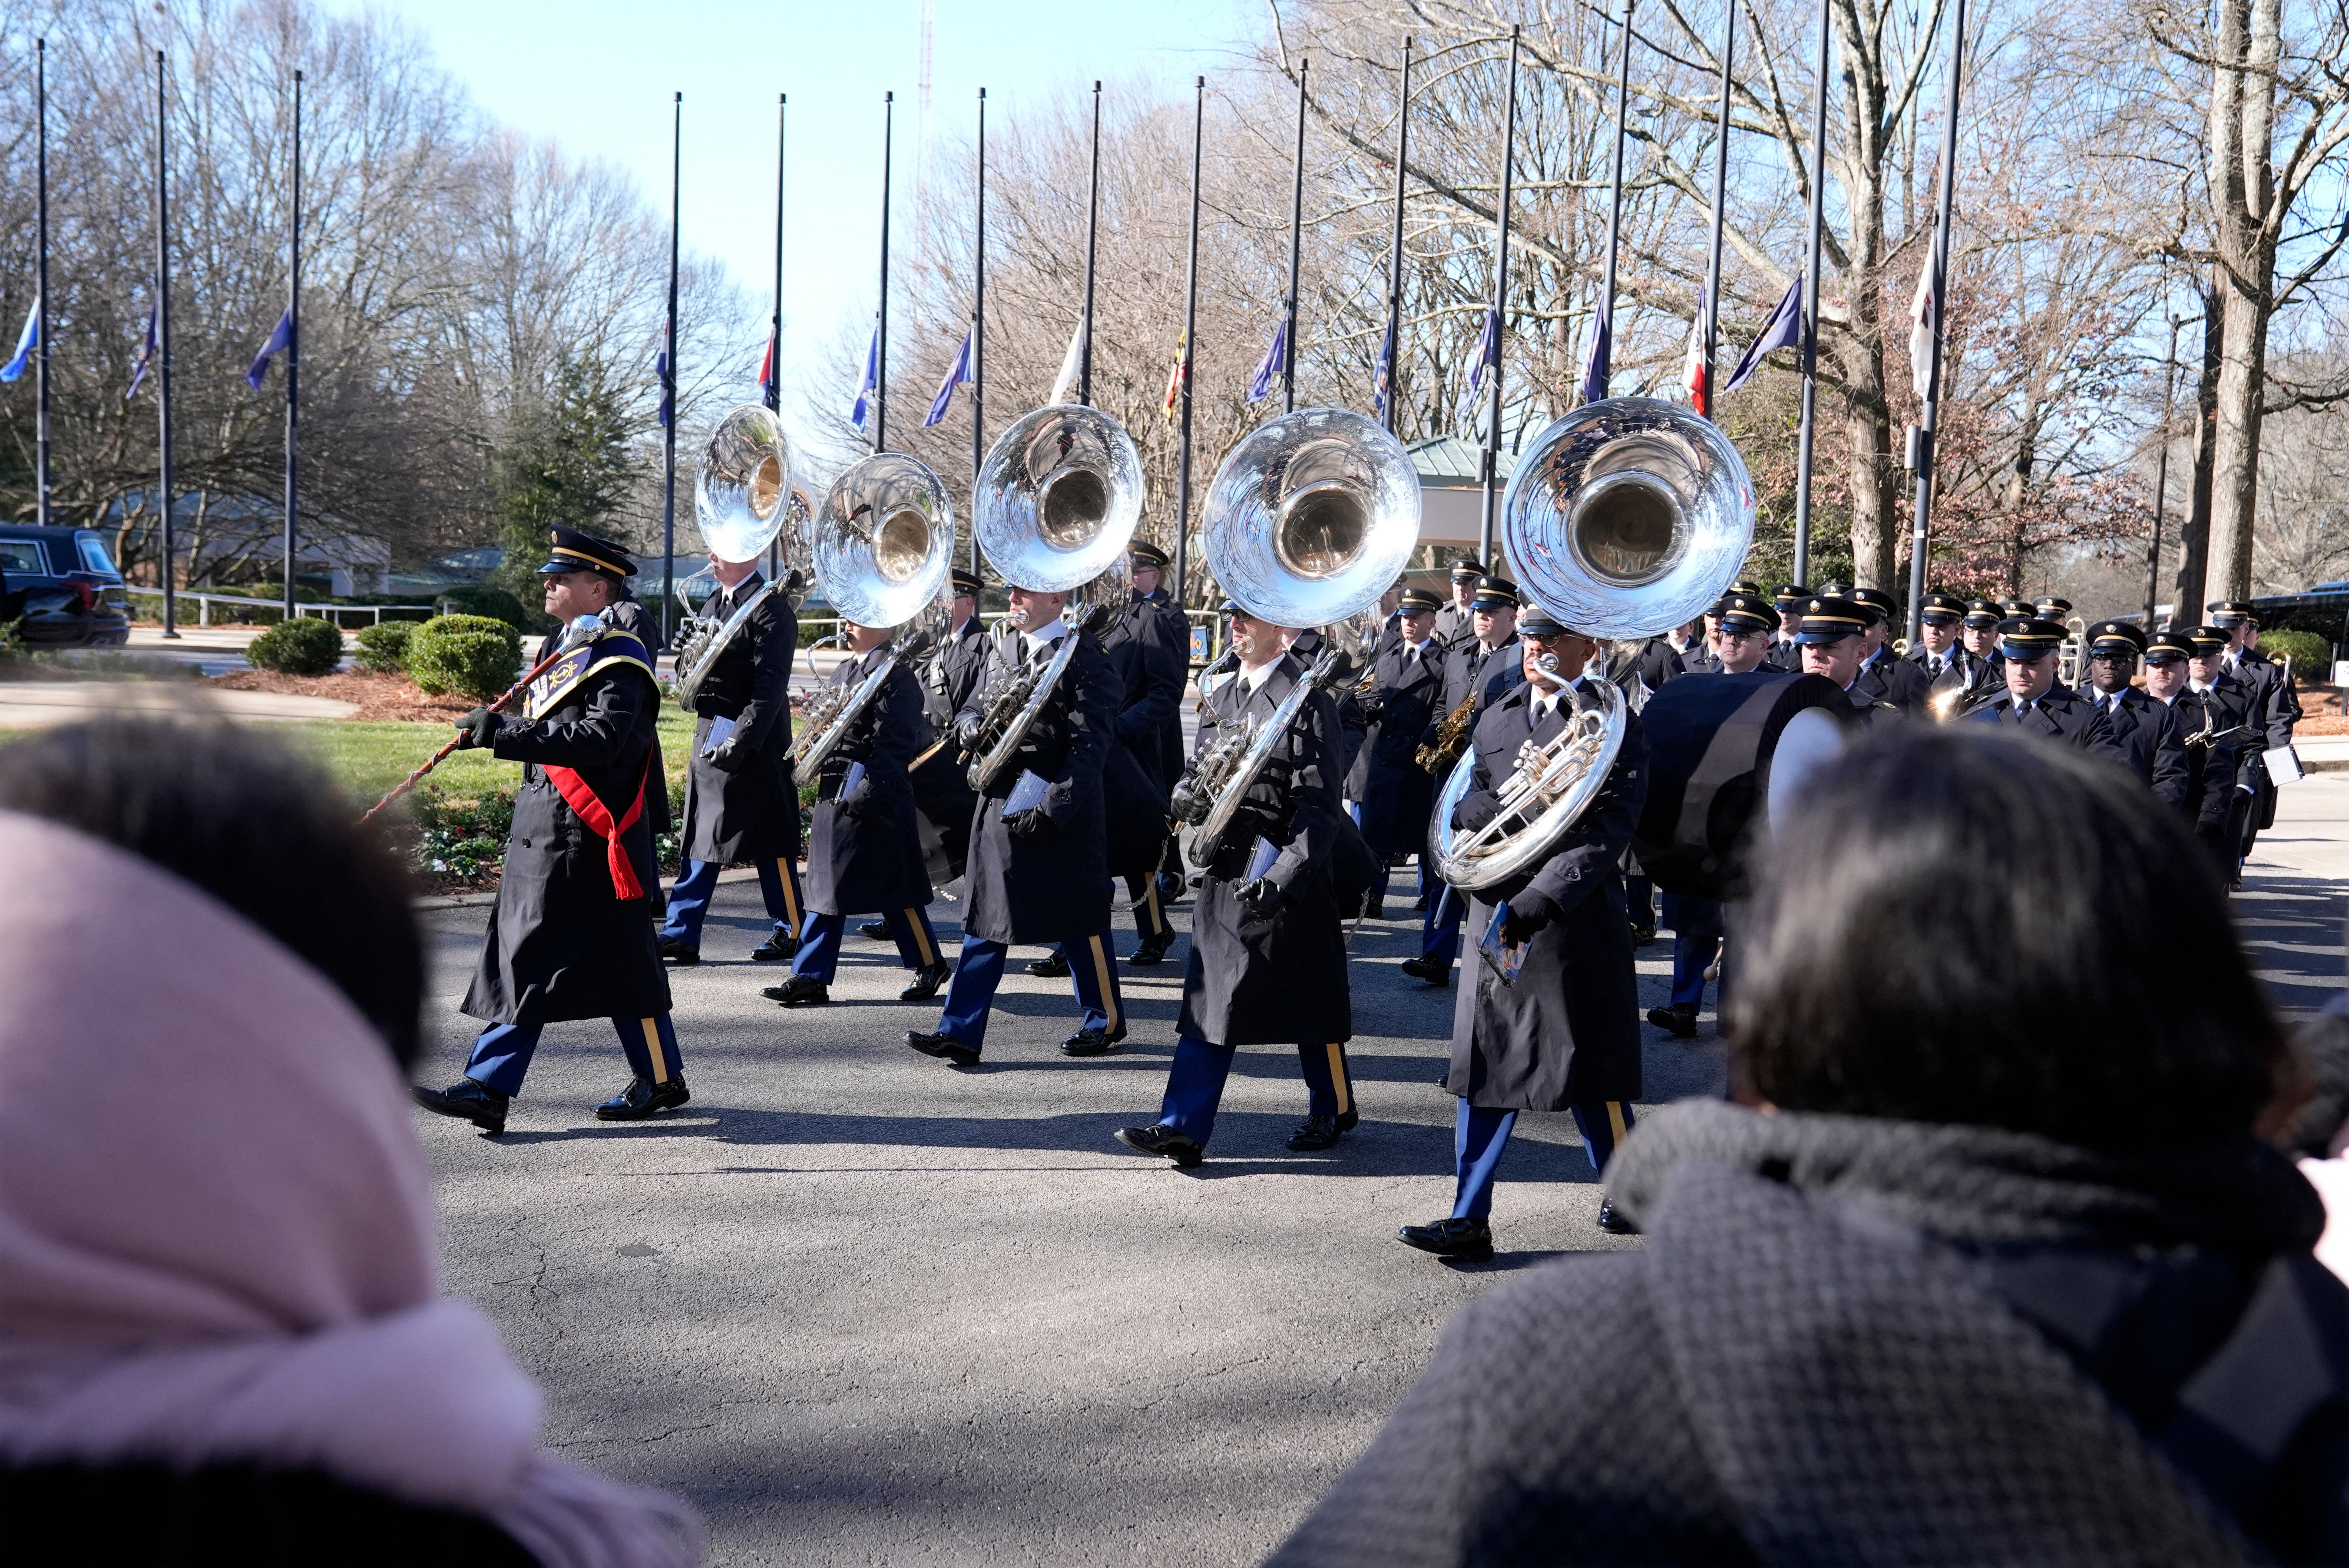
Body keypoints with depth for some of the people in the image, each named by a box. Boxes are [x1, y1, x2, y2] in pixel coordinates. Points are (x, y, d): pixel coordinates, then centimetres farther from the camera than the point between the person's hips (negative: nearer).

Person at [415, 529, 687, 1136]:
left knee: (622, 963, 0)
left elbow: (599, 741, -27)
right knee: (521, 960, 8)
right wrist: (492, 727, 12)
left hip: (590, 842, -9)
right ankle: (487, 1088, 14)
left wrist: (505, 732, -29)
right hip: (540, 837, 9)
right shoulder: (565, 652, 17)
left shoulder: (620, 659, -13)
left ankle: (662, 1080, 12)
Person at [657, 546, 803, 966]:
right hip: (709, 733, 8)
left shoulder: (770, 607, -12)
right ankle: (681, 934, 8)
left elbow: (771, 685, -19)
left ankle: (791, 931, 13)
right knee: (703, 836, 7)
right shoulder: (714, 603, 15)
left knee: (770, 840, 0)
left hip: (753, 738, -8)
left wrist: (741, 741, -24)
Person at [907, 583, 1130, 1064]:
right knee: (986, 916, 5)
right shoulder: (1003, 648, 11)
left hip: (1060, 810, -6)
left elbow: (1091, 745, -16)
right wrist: (971, 727, -7)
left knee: (1079, 918, 6)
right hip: (999, 804, 6)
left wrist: (1053, 807, -23)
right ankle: (960, 1033, 5)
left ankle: (1107, 1021, 24)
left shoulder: (1084, 656, -11)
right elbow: (971, 707, 18)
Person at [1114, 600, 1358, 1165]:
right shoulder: (1222, 698, 15)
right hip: (1226, 866, 7)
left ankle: (1335, 1110, 25)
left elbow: (1319, 800, -15)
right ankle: (1184, 1127, 1)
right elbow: (1196, 773, 20)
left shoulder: (1307, 695, -10)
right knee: (1209, 997, 2)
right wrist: (1189, 796, -5)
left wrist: (1286, 875, -23)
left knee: (1308, 996, 6)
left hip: (1286, 870, -7)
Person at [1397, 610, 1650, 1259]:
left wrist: (1539, 901, -24)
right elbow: (1465, 807, 8)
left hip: (1574, 917, -5)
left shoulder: (1611, 723, -5)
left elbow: (1608, 832, -14)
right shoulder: (1497, 720, 14)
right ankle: (1469, 1218, 11)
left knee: (1587, 1068, 5)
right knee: (1484, 1063, 5)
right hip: (1496, 912, 5)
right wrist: (1508, 808, -15)